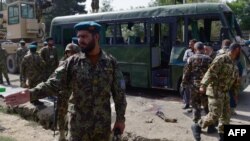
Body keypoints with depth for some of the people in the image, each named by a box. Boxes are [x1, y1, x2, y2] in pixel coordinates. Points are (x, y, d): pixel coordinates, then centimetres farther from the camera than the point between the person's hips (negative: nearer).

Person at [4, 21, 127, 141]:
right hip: (78, 123, -1)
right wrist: (31, 94, -26)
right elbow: (54, 83, -10)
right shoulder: (72, 62, -4)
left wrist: (120, 118, 0)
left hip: (103, 124, 1)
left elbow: (119, 93, 0)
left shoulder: (111, 62, -3)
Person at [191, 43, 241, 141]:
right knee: (214, 115, -12)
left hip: (224, 93, 9)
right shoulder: (221, 59, -13)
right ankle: (197, 127, 5)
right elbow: (210, 73, -24)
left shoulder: (233, 64, 15)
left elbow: (235, 80, 24)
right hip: (215, 91, -9)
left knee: (225, 116, 10)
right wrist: (203, 85, -34)